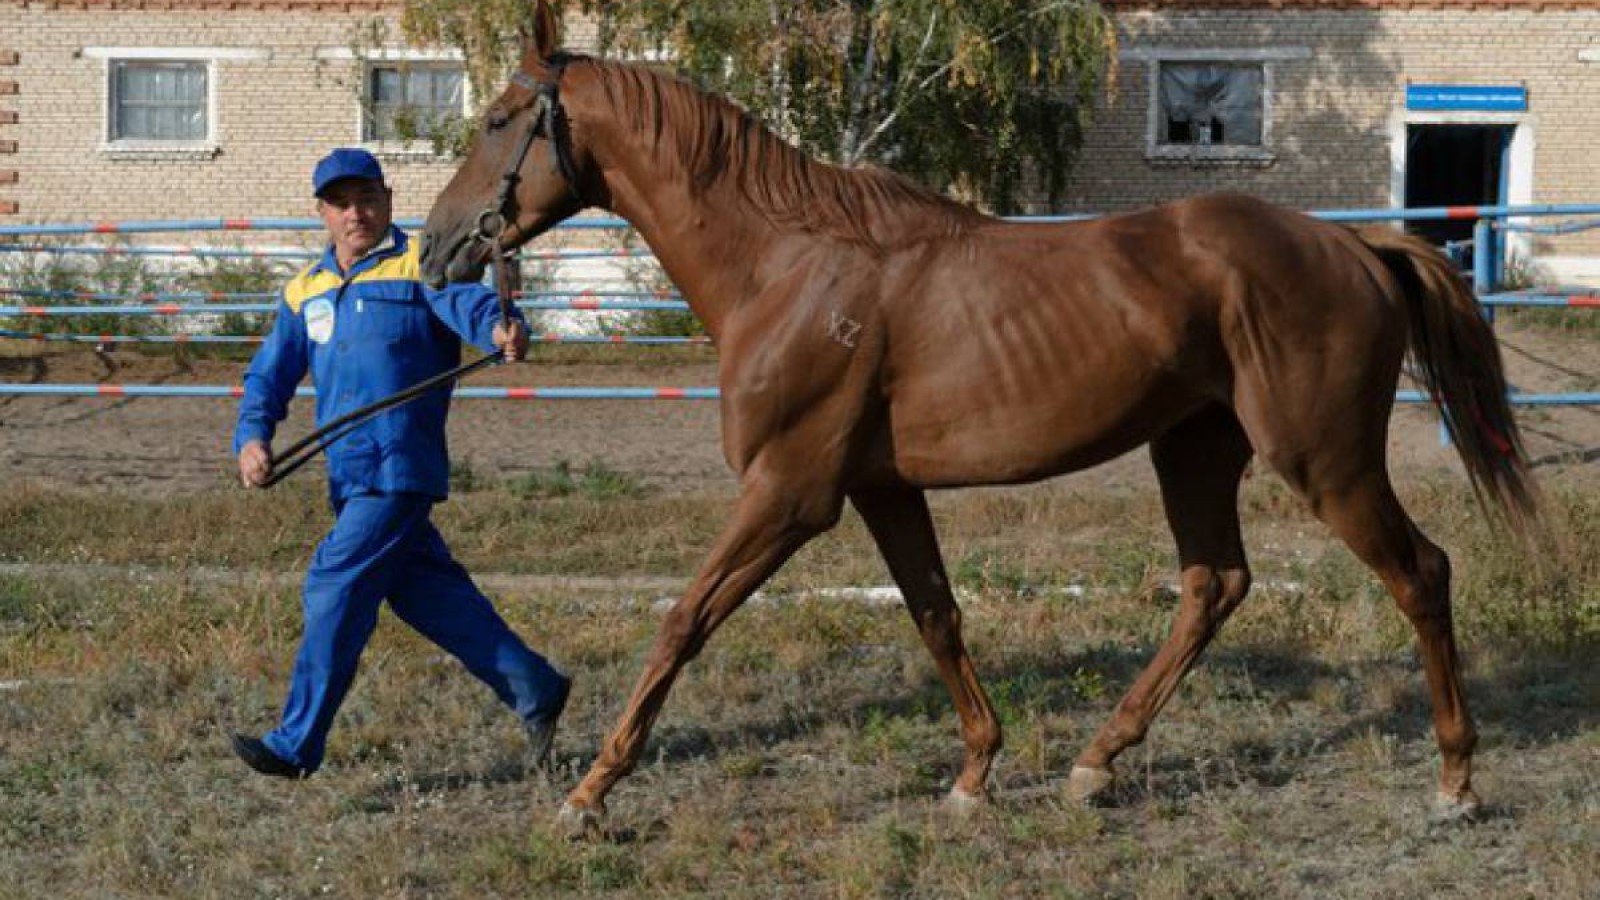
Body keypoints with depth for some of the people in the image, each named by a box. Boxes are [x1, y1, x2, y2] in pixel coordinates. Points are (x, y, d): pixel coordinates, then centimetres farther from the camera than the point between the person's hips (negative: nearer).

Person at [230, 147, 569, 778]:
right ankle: (536, 691, 27)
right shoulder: (305, 292, 16)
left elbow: (468, 300, -22)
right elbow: (270, 375, 14)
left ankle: (297, 744, -3)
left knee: (335, 587, -10)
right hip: (352, 476, 8)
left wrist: (501, 329, -46)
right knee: (429, 591, 13)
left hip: (400, 467, -8)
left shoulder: (419, 265, -4)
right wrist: (252, 436, -5)